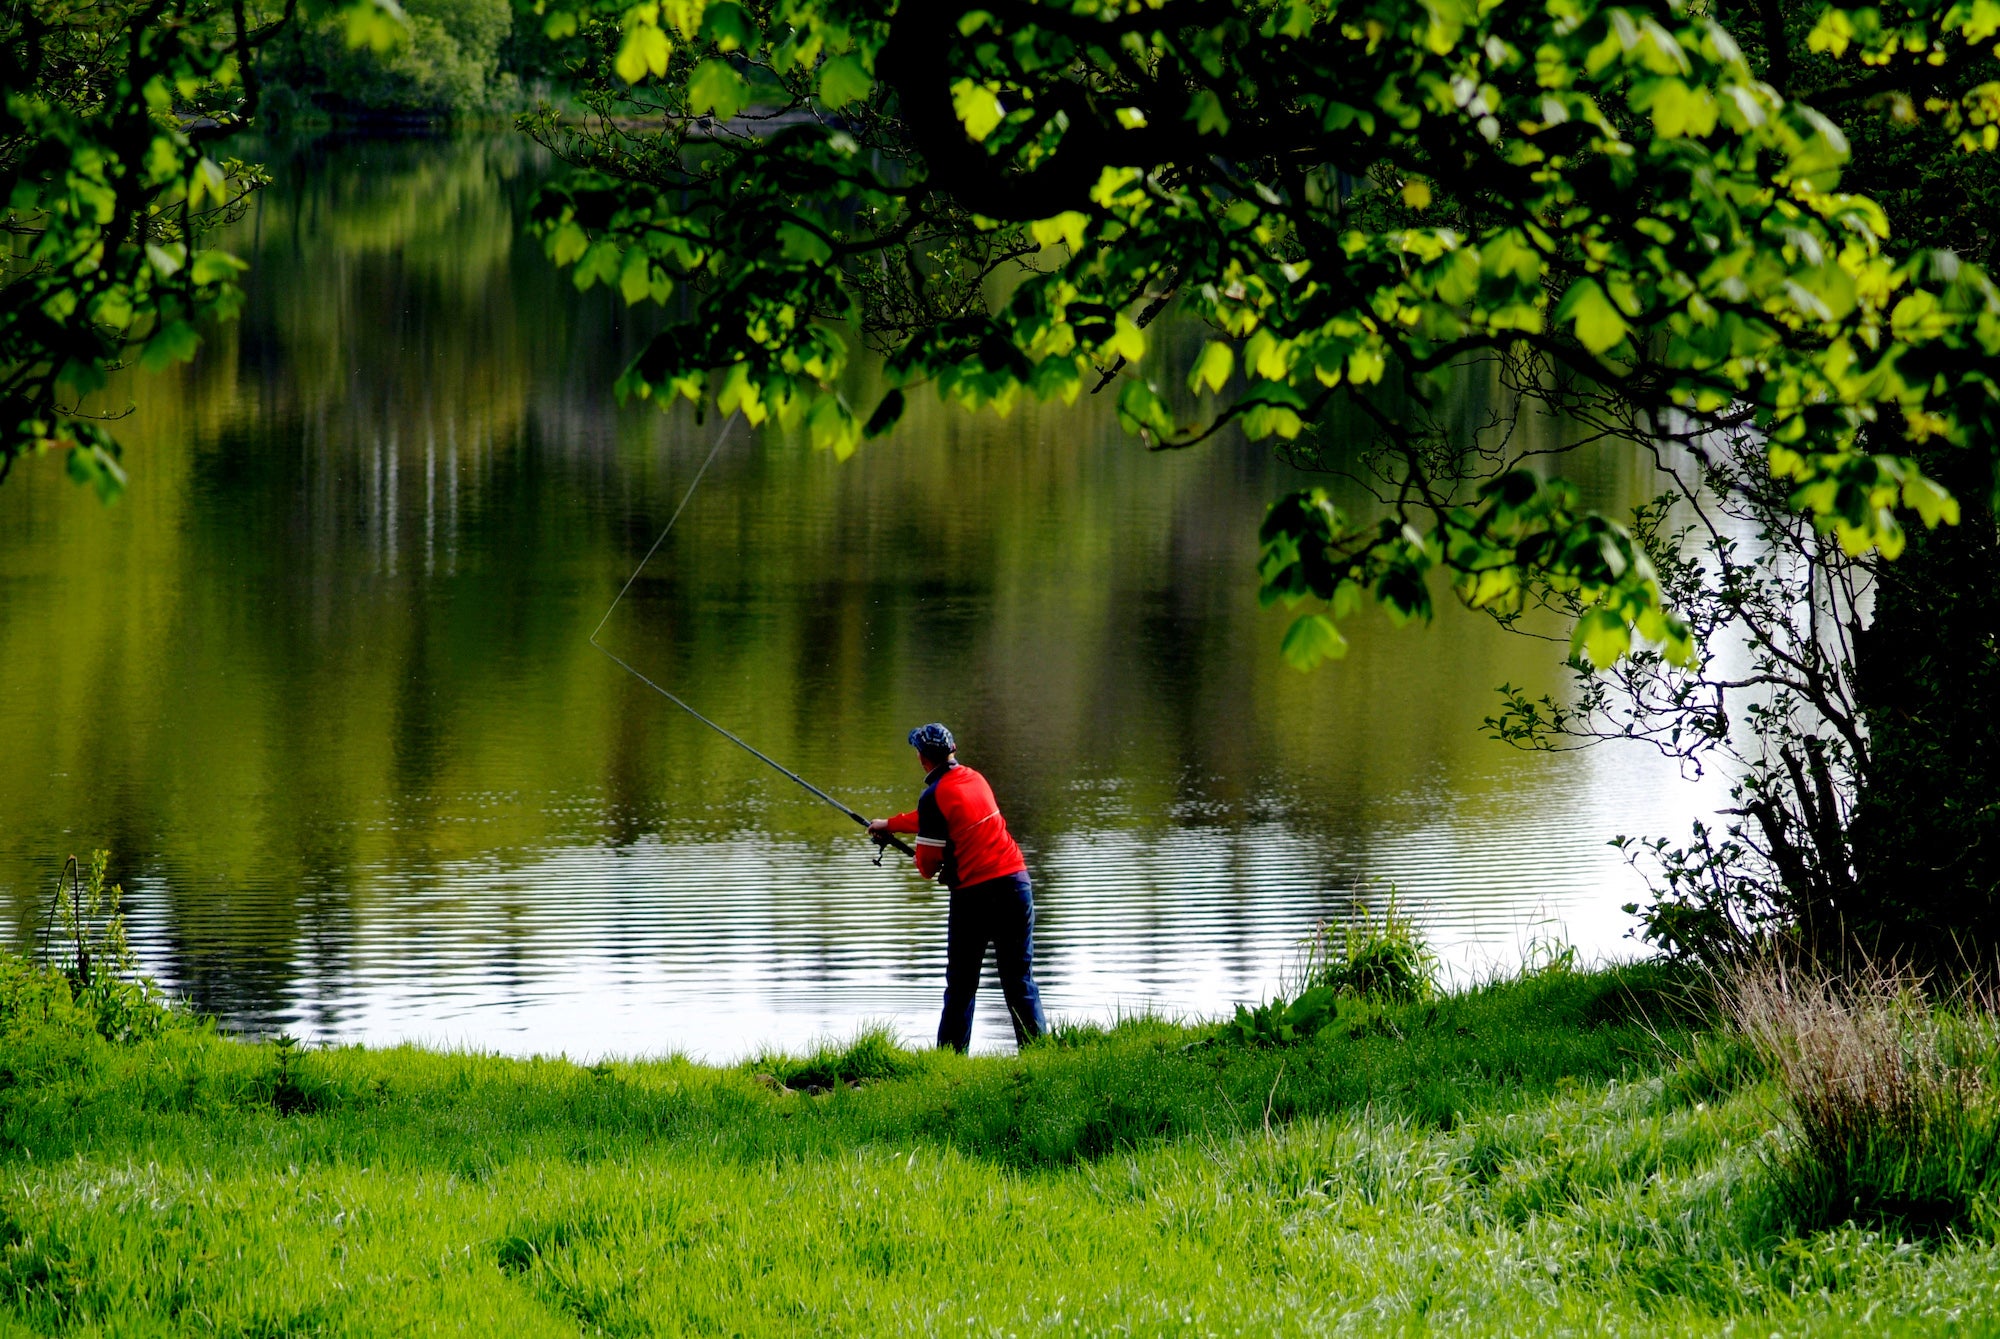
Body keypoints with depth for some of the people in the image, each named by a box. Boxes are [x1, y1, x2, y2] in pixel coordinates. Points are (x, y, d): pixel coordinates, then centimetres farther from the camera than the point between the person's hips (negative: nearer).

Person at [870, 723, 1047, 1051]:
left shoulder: (934, 796, -9)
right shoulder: (973, 778, 13)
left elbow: (927, 862, -6)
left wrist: (930, 870, 18)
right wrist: (889, 824, 42)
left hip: (973, 892, -6)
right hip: (1016, 880, 6)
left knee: (961, 984, 6)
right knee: (1019, 978, 8)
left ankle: (952, 1055, 6)